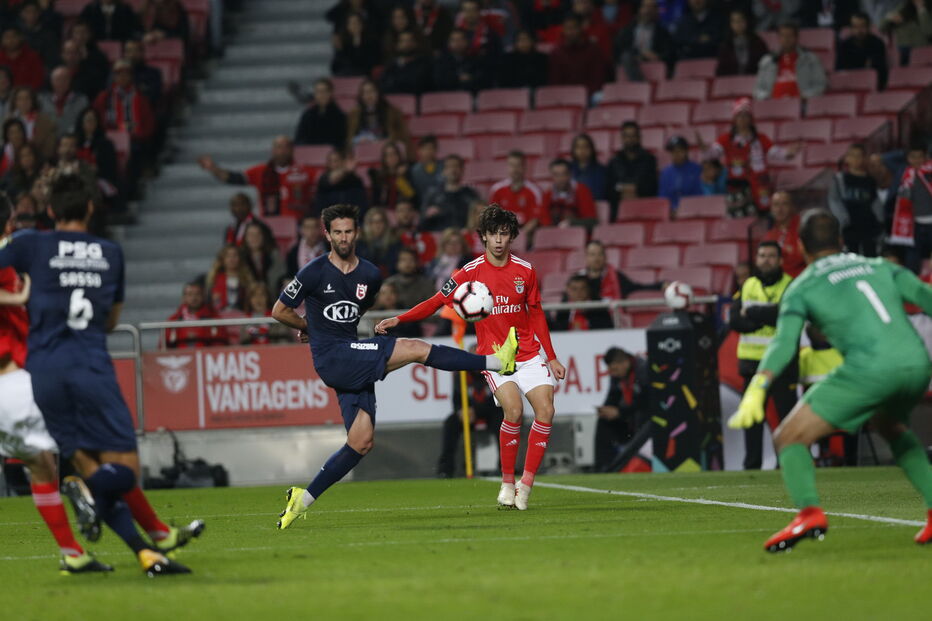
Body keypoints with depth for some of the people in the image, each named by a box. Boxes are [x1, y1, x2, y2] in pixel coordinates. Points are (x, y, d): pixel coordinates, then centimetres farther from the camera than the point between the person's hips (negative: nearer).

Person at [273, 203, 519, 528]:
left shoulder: (370, 275, 11)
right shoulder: (315, 272, -6)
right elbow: (280, 311, 2)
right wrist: (313, 328, 9)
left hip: (355, 364, 7)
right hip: (331, 357, -7)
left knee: (362, 442, 0)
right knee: (416, 349, -16)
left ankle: (303, 499, 6)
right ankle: (498, 360, -10)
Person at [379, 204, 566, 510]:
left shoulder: (525, 270, 5)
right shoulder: (471, 272, -3)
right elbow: (437, 301, -2)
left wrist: (552, 357, 14)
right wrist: (398, 320, -14)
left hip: (529, 354, 3)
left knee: (545, 410, -14)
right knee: (513, 410, -24)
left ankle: (526, 484, -4)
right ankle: (507, 483, -8)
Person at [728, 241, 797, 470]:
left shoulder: (790, 286, -2)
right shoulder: (747, 286, 12)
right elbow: (734, 321, 2)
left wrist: (751, 313, -10)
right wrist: (765, 319, -13)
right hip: (752, 362, 5)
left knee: (787, 413, -7)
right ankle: (752, 465, 11)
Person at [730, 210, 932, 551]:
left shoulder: (802, 288, 13)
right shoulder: (880, 267, 25)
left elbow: (784, 343, -2)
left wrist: (756, 391, -13)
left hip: (870, 367, -5)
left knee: (789, 437, 2)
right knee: (890, 427, 37)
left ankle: (808, 511, -25)